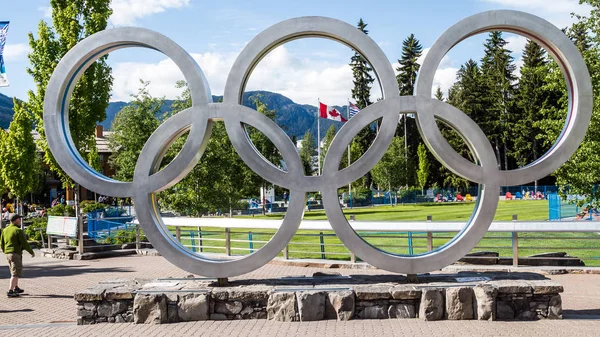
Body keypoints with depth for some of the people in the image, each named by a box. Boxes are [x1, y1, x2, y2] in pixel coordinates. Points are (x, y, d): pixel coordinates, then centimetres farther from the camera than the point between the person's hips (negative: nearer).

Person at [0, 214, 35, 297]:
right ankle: (10, 291, -9)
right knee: (15, 273, -5)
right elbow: (24, 243, -14)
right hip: (16, 253, -8)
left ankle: (16, 288, 31)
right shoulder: (18, 231, -13)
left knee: (14, 271, 22)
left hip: (8, 253, 8)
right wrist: (32, 252, -3)